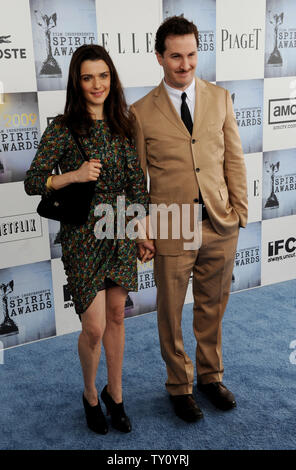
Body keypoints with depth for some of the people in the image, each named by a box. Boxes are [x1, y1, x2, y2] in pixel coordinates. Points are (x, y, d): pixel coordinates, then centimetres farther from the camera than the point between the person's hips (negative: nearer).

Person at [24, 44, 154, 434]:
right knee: (94, 328, -2)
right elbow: (32, 182, -7)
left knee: (116, 317, 13)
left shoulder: (123, 125, 5)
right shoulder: (63, 128, -8)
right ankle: (90, 395, 28)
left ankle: (115, 394, 32)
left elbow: (137, 184, 8)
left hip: (121, 232, 4)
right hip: (83, 237, -4)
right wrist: (74, 175, -22)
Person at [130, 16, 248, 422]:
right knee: (171, 313, 12)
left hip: (221, 226, 3)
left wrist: (240, 208, 1)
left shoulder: (220, 99, 5)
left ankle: (211, 376, 39)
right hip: (171, 231, -2)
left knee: (212, 308, 17)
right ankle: (179, 386, 34)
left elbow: (234, 159, 8)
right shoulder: (141, 112, -3)